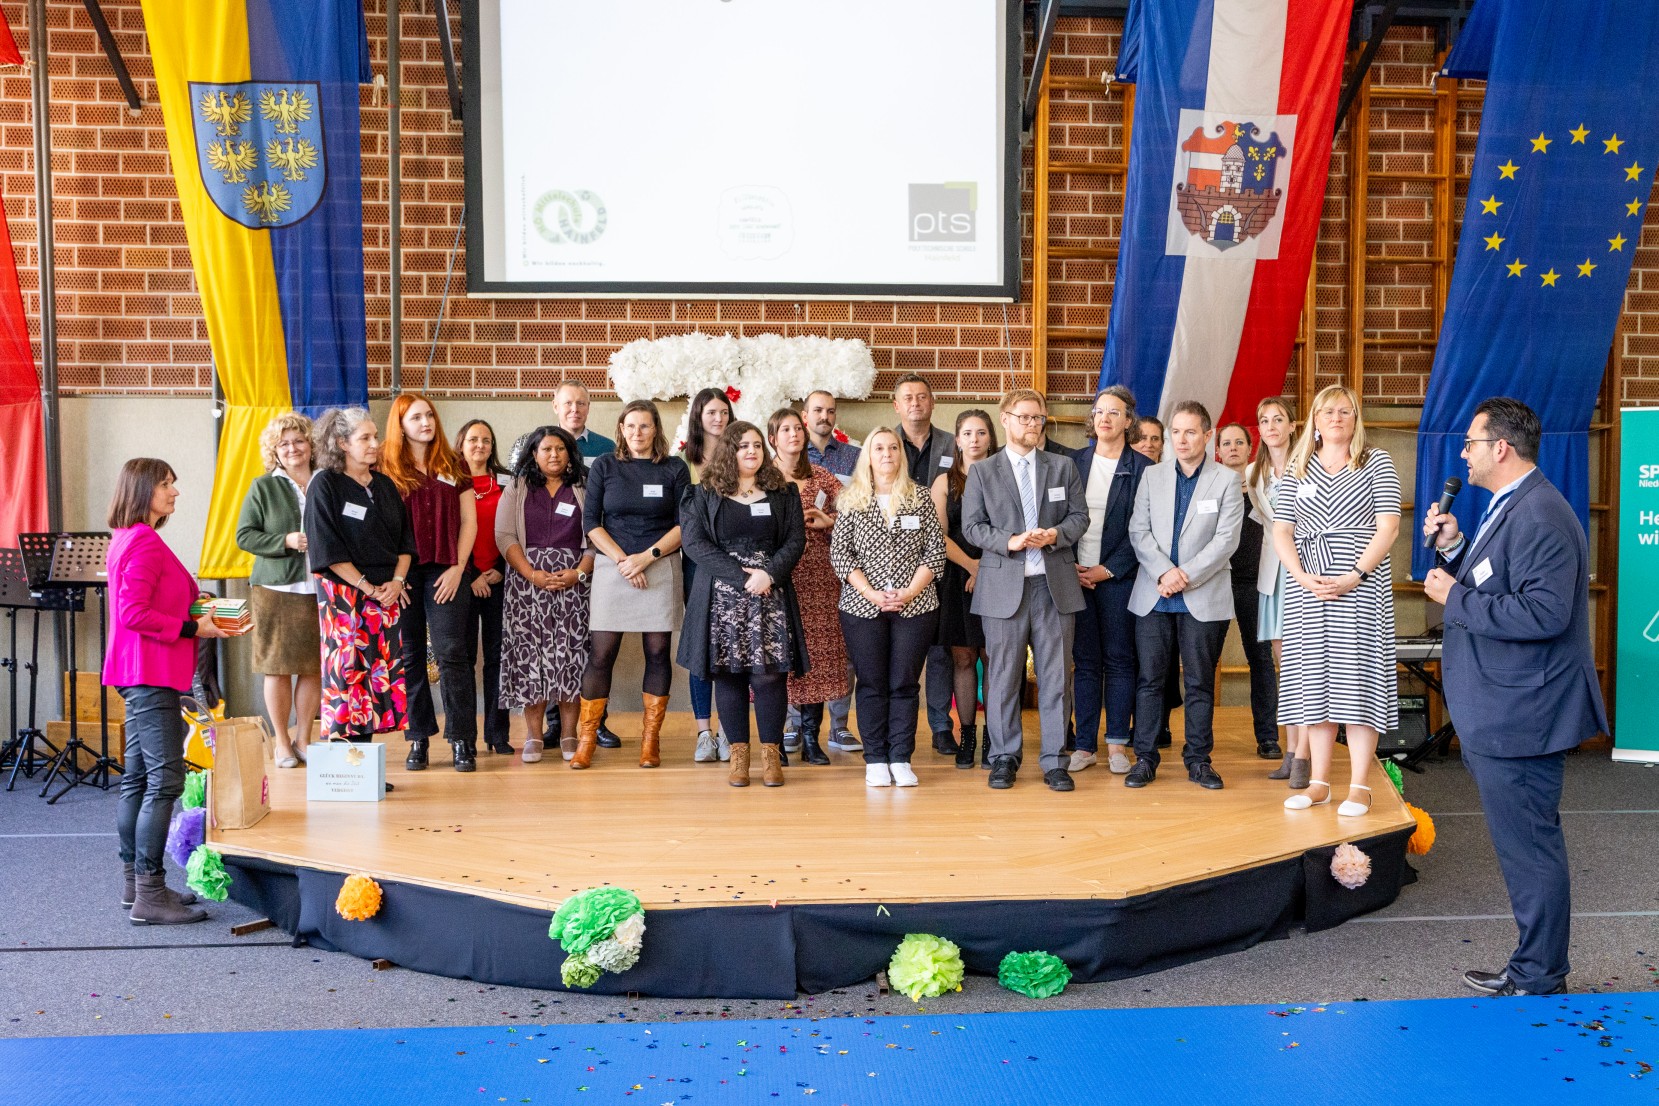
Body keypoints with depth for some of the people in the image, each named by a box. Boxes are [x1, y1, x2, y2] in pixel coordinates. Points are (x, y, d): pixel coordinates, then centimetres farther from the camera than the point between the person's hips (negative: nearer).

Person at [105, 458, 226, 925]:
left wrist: (195, 609, 11)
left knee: (138, 777, 14)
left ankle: (135, 883, 22)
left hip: (141, 675, 11)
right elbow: (134, 614, -21)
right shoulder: (143, 542, -15)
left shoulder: (127, 538, 17)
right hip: (151, 674, -11)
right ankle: (150, 895, -8)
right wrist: (191, 628, -16)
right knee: (165, 779, -10)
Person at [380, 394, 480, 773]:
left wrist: (458, 567, -3)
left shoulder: (454, 467, 11)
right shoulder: (386, 469, 6)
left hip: (446, 571, 0)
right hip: (403, 572, 0)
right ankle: (418, 738, 12)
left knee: (452, 653, -6)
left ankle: (462, 740, -2)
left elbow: (468, 521, 9)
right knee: (409, 656, 3)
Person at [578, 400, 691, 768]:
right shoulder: (604, 466, 7)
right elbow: (591, 522, 2)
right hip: (611, 567, 0)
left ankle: (650, 740, 9)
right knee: (601, 653, -3)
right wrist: (622, 560, -10)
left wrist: (647, 556, -10)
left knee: (657, 652, 2)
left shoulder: (675, 469, 7)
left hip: (661, 569, 0)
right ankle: (586, 738, 2)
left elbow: (684, 525, 2)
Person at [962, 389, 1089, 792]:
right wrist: (1009, 541, -15)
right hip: (1004, 585, -1)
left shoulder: (1063, 468, 12)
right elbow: (972, 525, 1)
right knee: (1003, 677, 4)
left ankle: (1055, 761, 10)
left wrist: (1056, 534, -11)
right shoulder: (982, 472, 7)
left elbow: (1080, 515, 9)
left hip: (1054, 583, 1)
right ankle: (1004, 757, 15)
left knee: (1055, 676, 2)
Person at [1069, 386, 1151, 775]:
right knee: (1085, 661, 5)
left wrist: (1108, 569, -10)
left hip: (1117, 576, -2)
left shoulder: (1142, 468, 0)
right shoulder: (1073, 462, 9)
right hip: (1076, 575, 2)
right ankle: (1085, 745, 9)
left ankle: (1117, 743, 11)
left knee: (1119, 659, 3)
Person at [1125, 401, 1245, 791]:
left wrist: (1186, 576, -14)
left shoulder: (1227, 482, 2)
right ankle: (1145, 757, 11)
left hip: (1204, 598, -2)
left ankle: (1198, 759, 14)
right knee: (1149, 679, 3)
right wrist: (1164, 572, -12)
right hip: (1153, 596, 2)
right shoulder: (1152, 476, 8)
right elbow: (1139, 531, 2)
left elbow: (1226, 540, -6)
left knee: (1200, 683, 5)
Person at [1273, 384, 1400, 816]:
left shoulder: (1376, 463, 4)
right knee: (1315, 678, 4)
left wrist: (1355, 576, -15)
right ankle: (1319, 782, 10)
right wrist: (1303, 577, -9)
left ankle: (1359, 785, -1)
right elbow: (1281, 530, 7)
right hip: (1307, 588, 3)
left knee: (1357, 675, -5)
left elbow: (1388, 527, -4)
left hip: (1360, 585, -3)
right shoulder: (1298, 468, 12)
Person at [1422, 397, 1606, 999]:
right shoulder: (1510, 507, 15)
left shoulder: (1540, 516, -19)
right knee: (1525, 846, 17)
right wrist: (1454, 547, 6)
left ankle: (1540, 982, 11)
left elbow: (1544, 611, -28)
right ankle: (1534, 967, 28)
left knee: (1529, 848, -1)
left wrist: (1454, 598, -20)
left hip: (1519, 717, -11)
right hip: (1501, 715, 11)